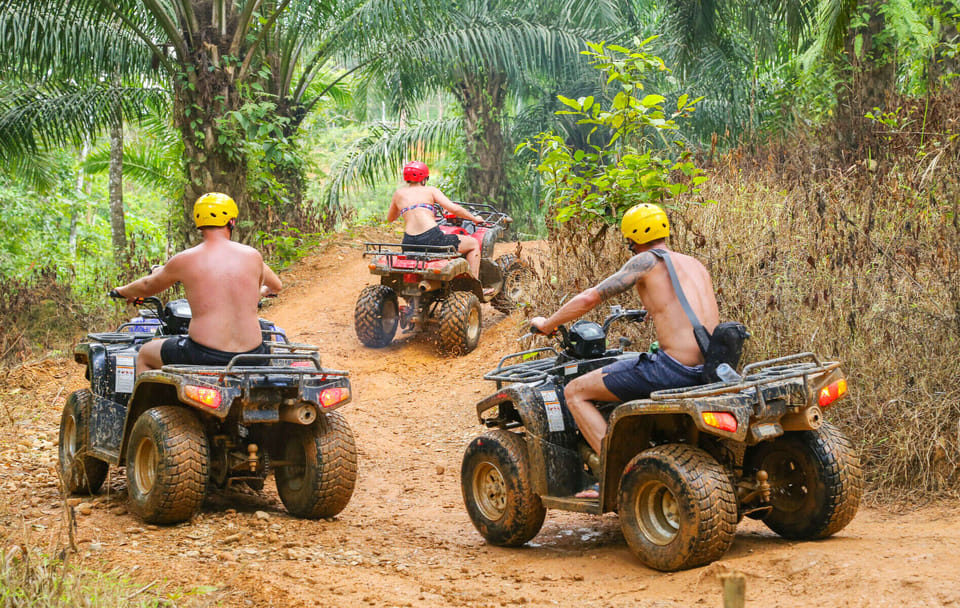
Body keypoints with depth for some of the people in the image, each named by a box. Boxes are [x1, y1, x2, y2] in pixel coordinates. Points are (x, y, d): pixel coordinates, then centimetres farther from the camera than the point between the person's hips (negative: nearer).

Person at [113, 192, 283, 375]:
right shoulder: (252, 256, 4)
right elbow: (277, 286, 25)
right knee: (266, 353, 41)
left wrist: (123, 291, 41)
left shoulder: (184, 260, -2)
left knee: (145, 354, 26)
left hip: (204, 356, -3)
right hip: (251, 357, 3)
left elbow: (148, 286, 17)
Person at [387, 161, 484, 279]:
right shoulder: (430, 190, 7)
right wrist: (475, 219, 12)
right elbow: (454, 209, -3)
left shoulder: (399, 194, 16)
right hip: (433, 240, -4)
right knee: (473, 244, 18)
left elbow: (390, 218, 31)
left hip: (410, 245, 4)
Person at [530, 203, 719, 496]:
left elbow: (589, 298, -3)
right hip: (710, 370, 8)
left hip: (675, 367, -8)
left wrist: (547, 324, 11)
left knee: (575, 392, 2)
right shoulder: (695, 265, 18)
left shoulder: (647, 261, -3)